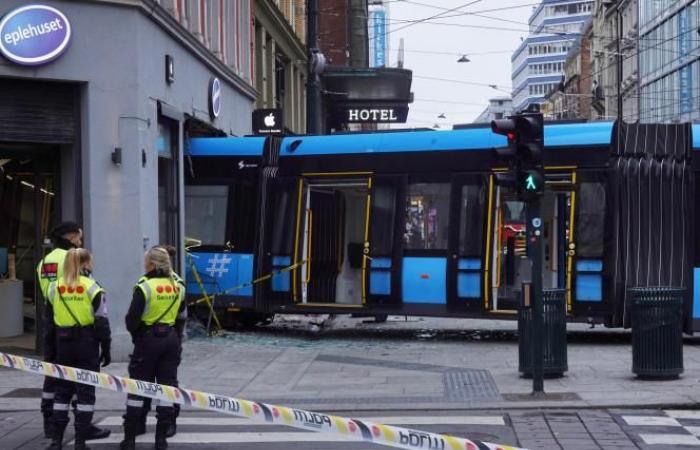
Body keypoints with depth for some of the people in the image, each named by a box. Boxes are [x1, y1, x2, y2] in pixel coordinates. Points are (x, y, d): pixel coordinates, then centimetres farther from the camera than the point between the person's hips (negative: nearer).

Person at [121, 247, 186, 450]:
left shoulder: (145, 286, -13)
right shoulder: (177, 286, 4)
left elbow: (132, 319, -14)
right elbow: (181, 317, 10)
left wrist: (134, 332, 5)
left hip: (148, 340, -4)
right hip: (171, 340, 5)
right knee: (167, 386, 9)